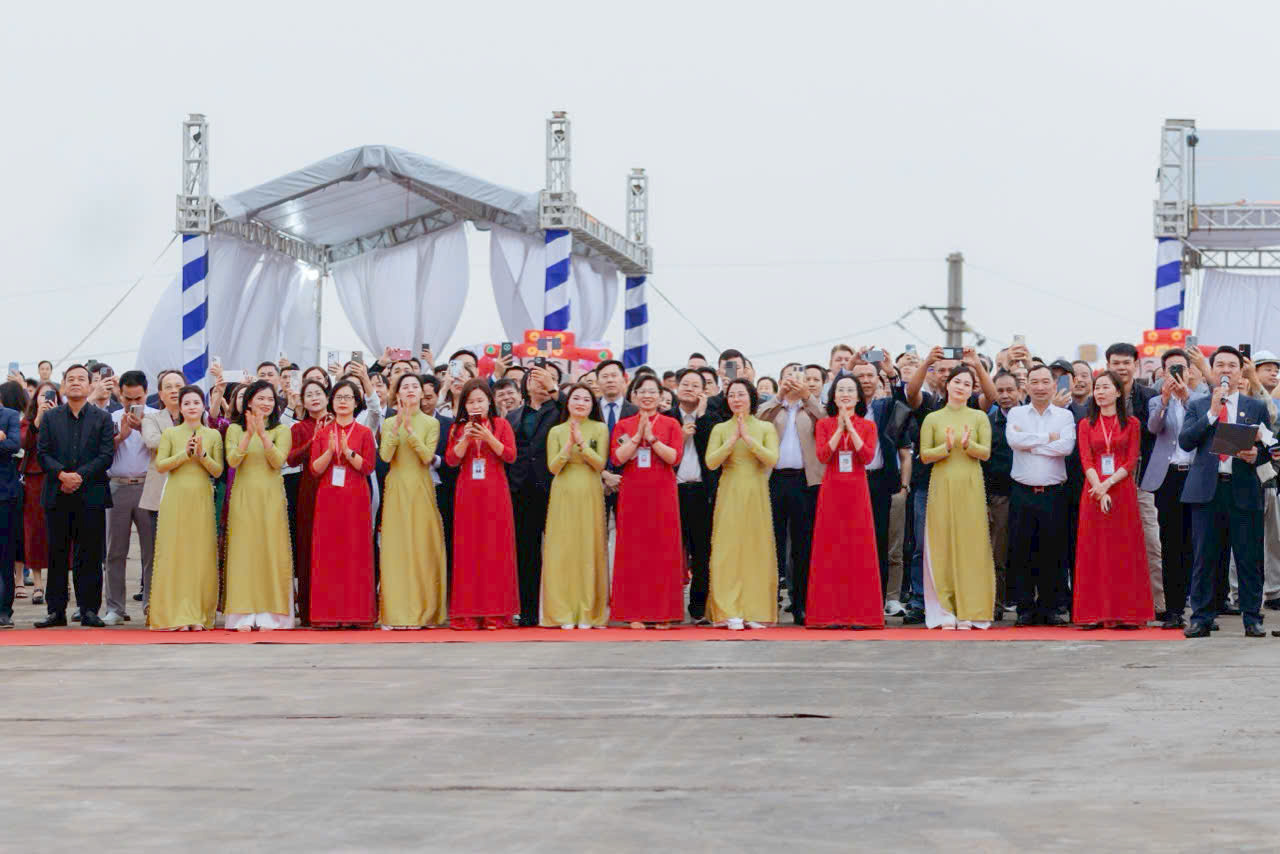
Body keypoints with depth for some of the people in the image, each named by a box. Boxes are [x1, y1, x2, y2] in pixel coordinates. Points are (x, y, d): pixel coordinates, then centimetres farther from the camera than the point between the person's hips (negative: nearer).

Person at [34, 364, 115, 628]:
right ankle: (56, 610, 6)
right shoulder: (50, 418, 11)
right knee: (57, 554, 3)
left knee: (90, 555, -2)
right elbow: (42, 453, 3)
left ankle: (89, 609, 3)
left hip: (91, 495, -1)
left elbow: (106, 455, -2)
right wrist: (62, 474, -13)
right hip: (57, 496, 1)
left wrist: (80, 475, -13)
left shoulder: (102, 418, 7)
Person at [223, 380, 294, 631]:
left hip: (271, 498, 0)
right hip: (244, 497, 0)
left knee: (271, 551, -5)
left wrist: (262, 434, -17)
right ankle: (244, 615, -4)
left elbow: (278, 461, -7)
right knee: (244, 551, -4)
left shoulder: (281, 430, 7)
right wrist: (249, 433, -15)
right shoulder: (235, 429, 9)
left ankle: (269, 615, -3)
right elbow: (232, 460, -5)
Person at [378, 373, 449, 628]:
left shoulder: (431, 423, 7)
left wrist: (410, 429, -15)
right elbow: (385, 456, -5)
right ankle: (395, 613, -4)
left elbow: (427, 456, -7)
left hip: (421, 490, 0)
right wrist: (397, 426, -14)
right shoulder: (389, 423, 9)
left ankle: (423, 611, 1)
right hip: (396, 490, 0)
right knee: (395, 549, -4)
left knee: (423, 547, -4)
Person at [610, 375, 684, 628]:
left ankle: (663, 613, 1)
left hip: (662, 494, -1)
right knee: (633, 553, -2)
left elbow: (674, 457, -6)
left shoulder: (671, 424, 7)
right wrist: (638, 435, -10)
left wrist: (651, 437, -13)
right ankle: (635, 613, 0)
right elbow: (617, 458, -3)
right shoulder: (623, 426, 10)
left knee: (663, 551, -2)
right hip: (633, 494, 1)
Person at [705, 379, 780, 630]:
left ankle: (755, 611, 2)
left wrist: (748, 437, -14)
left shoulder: (765, 428, 7)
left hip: (756, 496, 0)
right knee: (728, 550, -6)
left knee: (756, 550, -2)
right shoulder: (720, 429, 8)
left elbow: (772, 459, -8)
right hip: (729, 495, 0)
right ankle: (729, 612, -7)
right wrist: (733, 439, -12)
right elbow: (711, 462, -5)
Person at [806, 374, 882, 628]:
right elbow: (822, 456, -6)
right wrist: (839, 429, -10)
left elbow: (868, 456, -7)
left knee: (860, 550, -3)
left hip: (857, 492, 0)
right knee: (831, 550, -2)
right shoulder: (824, 424, 9)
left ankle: (861, 614, -1)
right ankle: (831, 614, -1)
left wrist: (850, 428, -11)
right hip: (831, 491, 0)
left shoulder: (867, 425, 9)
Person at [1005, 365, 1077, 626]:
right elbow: (1013, 439, -11)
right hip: (1023, 493, 0)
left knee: (1053, 552, 0)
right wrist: (1047, 438, -8)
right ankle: (1025, 608, 6)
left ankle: (1050, 607, 8)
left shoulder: (1065, 416, 8)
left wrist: (1029, 443, -8)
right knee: (1021, 551, -1)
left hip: (1054, 493, 0)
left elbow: (1066, 446, -10)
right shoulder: (1016, 414, 9)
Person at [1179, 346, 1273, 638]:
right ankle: (1201, 618, 8)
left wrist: (1256, 456, -11)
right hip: (1206, 490, 0)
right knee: (1204, 558, 2)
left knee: (1249, 558, -1)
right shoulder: (1197, 406, 12)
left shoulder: (1256, 408, 13)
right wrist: (1212, 412, -10)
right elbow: (1185, 442, -2)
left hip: (1244, 490, 0)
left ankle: (1252, 619, 7)